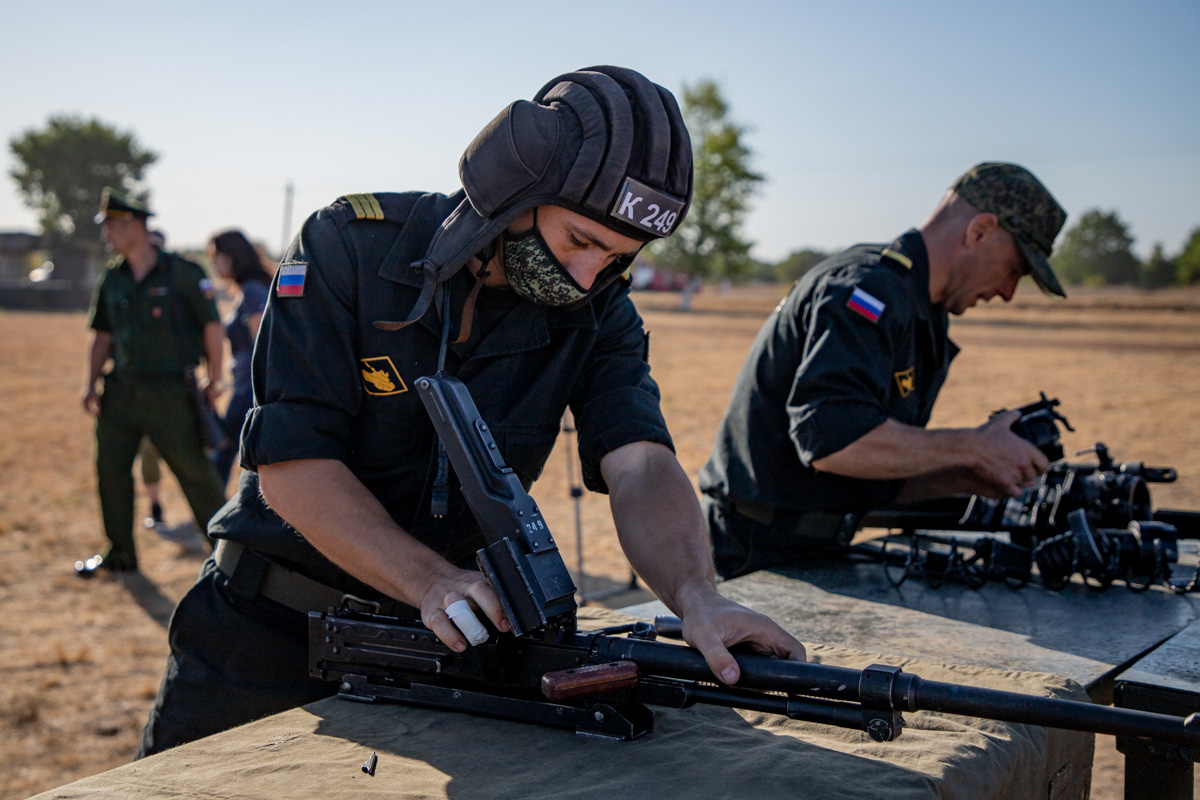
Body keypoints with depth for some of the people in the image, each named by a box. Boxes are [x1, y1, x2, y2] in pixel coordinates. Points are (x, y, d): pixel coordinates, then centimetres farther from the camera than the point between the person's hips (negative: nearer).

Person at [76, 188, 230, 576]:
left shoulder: (182, 273, -8)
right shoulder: (112, 280, 8)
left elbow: (212, 326, -4)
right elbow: (101, 336, 15)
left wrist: (214, 382, -4)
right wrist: (91, 384, 6)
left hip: (170, 394, -5)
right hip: (120, 393, 6)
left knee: (195, 471, 0)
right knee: (110, 468, 6)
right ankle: (120, 552, 20)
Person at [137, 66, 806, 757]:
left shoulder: (599, 315, -9)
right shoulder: (351, 246, -18)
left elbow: (641, 467, -24)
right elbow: (291, 465, -23)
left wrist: (699, 596, -44)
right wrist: (429, 580, -36)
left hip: (439, 637, 2)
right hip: (266, 624, -1)